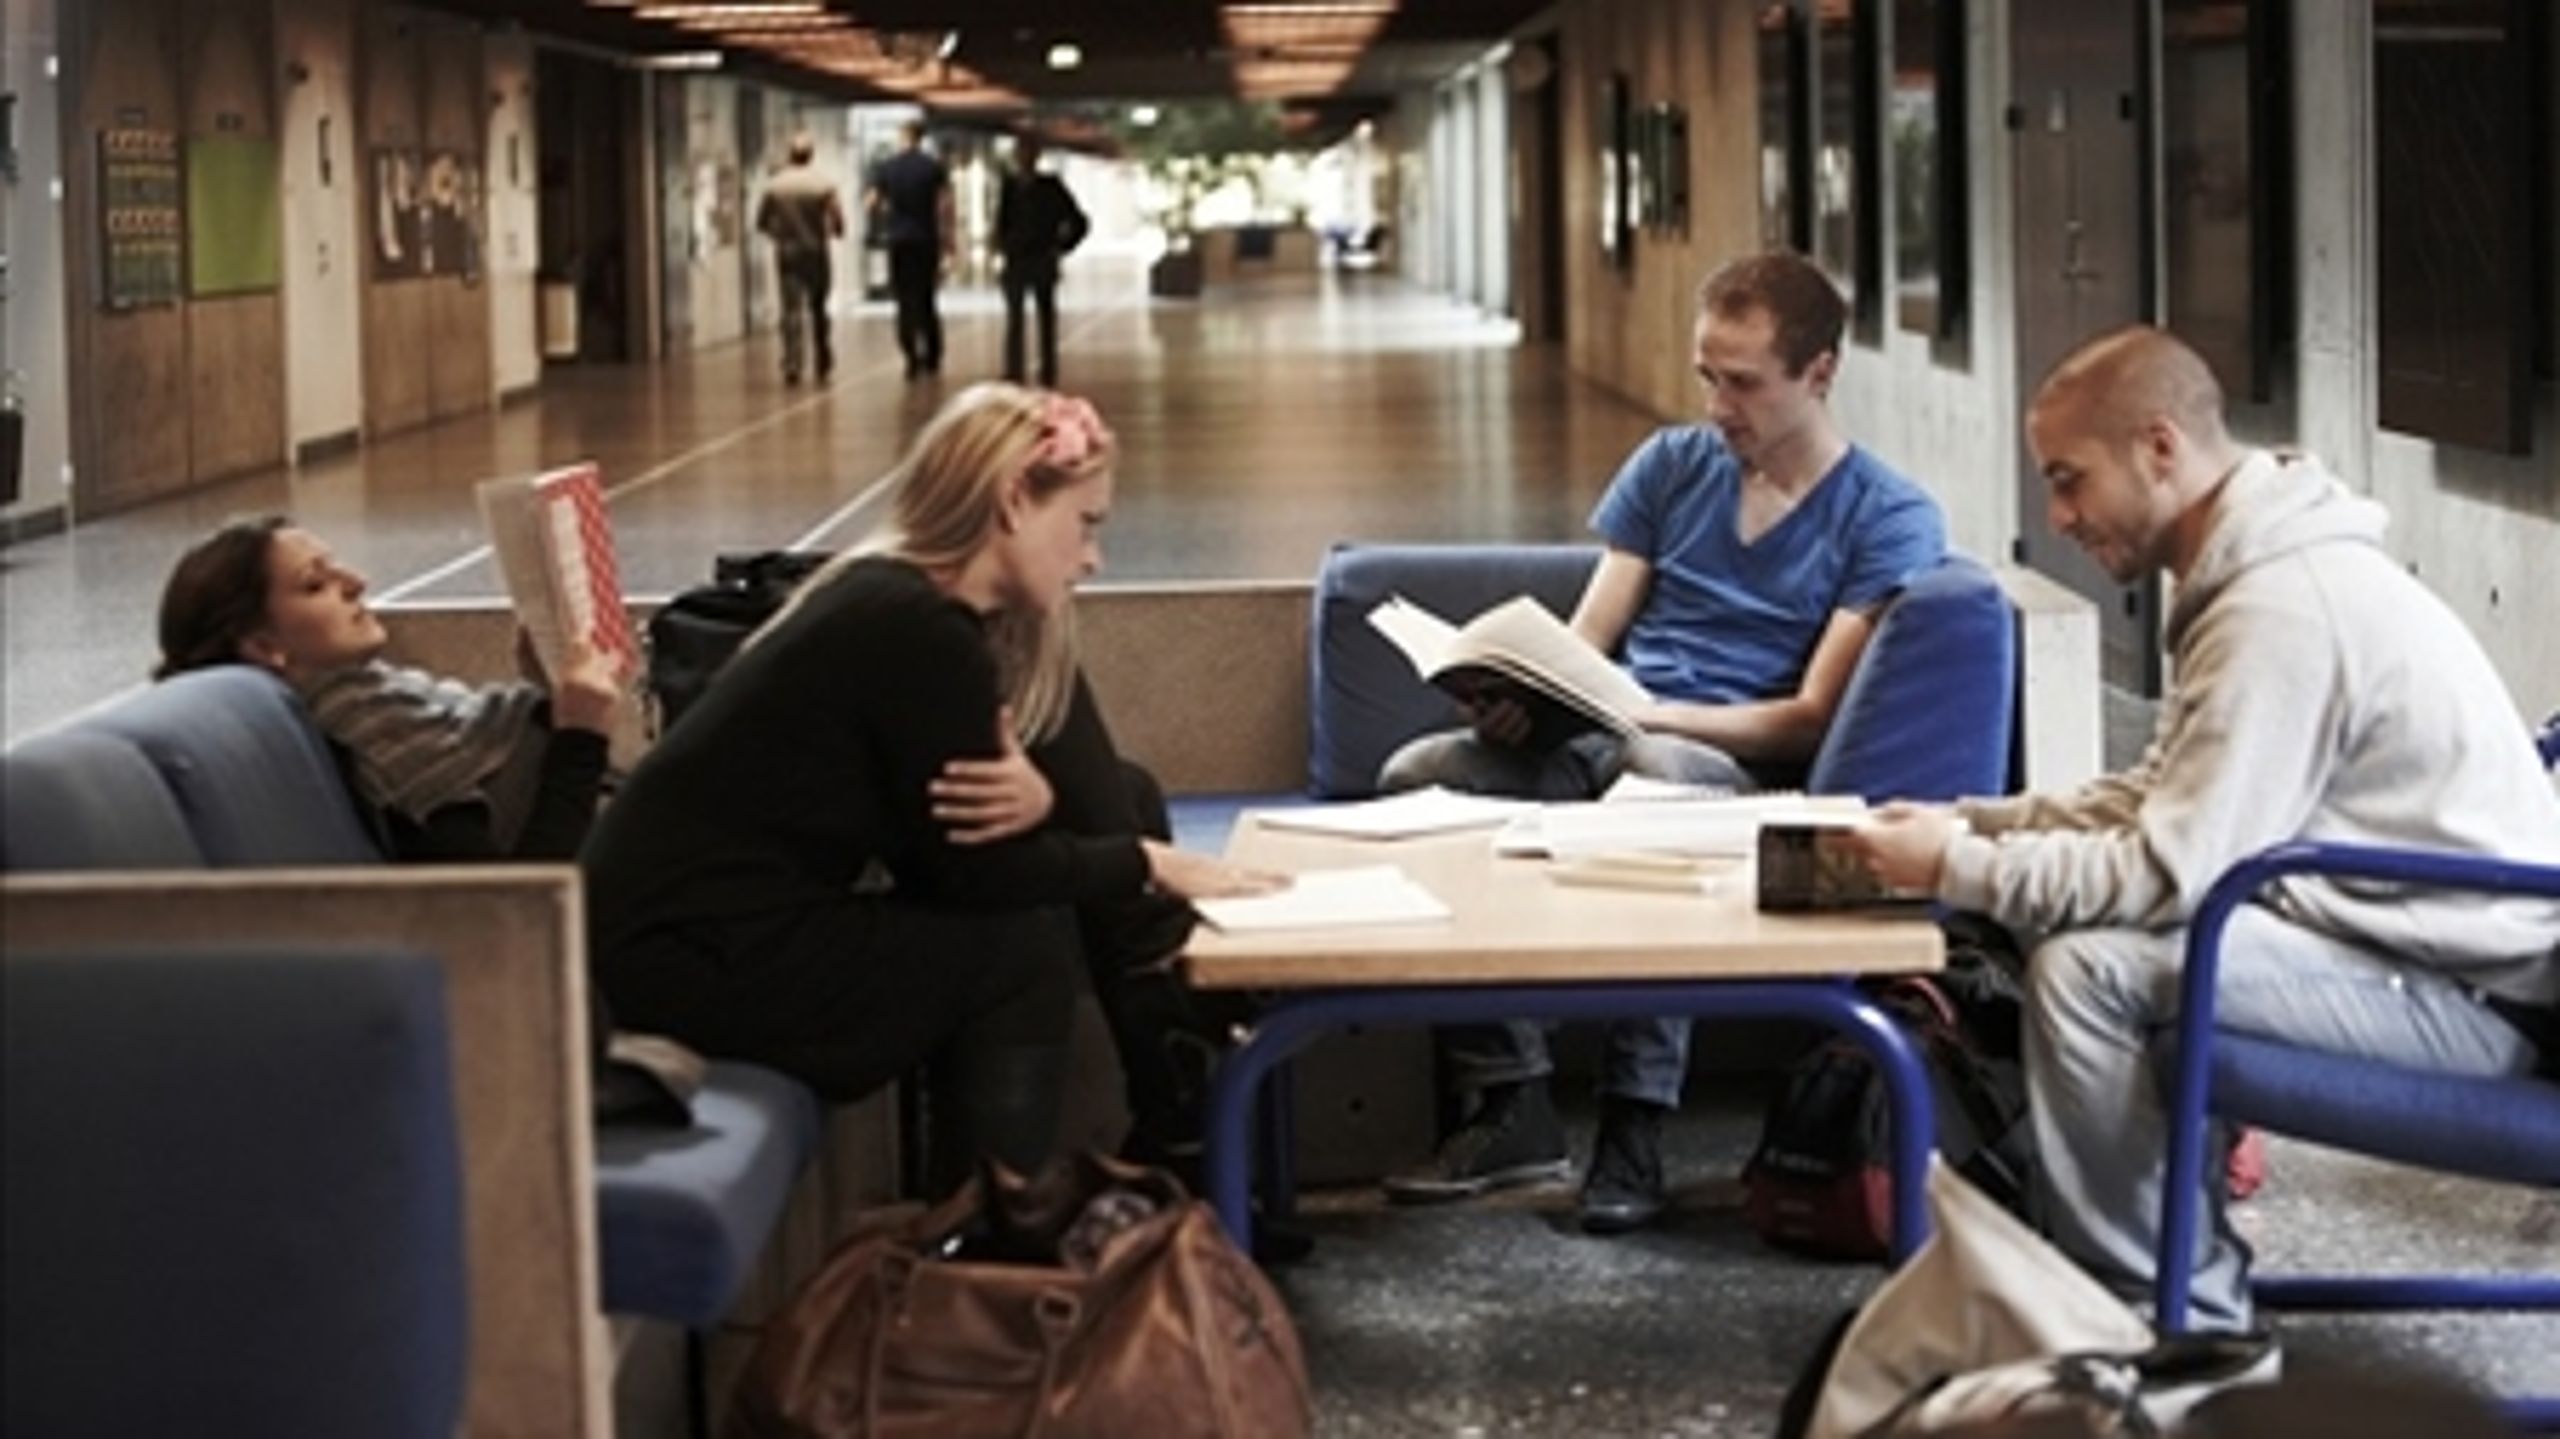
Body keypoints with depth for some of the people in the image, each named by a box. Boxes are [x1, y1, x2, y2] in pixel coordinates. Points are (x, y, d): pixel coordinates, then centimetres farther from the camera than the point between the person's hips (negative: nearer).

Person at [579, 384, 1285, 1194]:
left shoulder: (901, 603, 8)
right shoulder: (916, 632, -21)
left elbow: (1102, 803, 3)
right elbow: (974, 868, -15)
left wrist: (1039, 800, -20)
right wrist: (1148, 864, -4)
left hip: (745, 917, 9)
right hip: (691, 954, -9)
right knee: (1024, 942, -8)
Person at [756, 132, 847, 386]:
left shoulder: (775, 185, -4)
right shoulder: (824, 184, -8)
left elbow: (761, 223, 1)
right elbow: (838, 222, -9)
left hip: (786, 254, 0)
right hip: (817, 253, 0)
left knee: (791, 311, -1)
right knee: (818, 309, 15)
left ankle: (791, 365, -10)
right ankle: (824, 363, 21)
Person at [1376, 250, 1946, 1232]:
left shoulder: (1888, 521, 0)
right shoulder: (1672, 464, 17)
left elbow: (1813, 718, -7)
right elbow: (1584, 642, 14)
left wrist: (1649, 713, -20)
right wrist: (1519, 691, -10)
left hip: (1745, 771, -5)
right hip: (1605, 742, 6)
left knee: (1656, 782, -41)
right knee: (1415, 776, -22)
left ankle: (1636, 1125, -32)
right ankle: (1513, 1110, -18)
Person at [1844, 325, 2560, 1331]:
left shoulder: (2283, 608, -22)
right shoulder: (2253, 571, 10)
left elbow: (2170, 873, -23)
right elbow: (2161, 802, 16)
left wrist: (1955, 866, -13)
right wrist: (1971, 824, 5)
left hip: (2467, 989, -11)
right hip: (2412, 939, 11)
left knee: (2089, 967, -22)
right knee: (2060, 924, 11)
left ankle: (2182, 1316, -8)